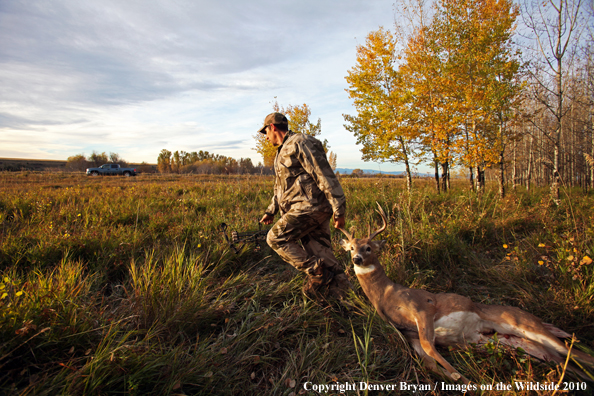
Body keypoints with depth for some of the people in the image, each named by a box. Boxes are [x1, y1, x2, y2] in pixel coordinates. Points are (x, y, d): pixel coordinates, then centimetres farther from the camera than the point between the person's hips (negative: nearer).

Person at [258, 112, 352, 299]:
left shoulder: (301, 143, -9)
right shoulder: (282, 152, 23)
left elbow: (325, 176, -16)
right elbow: (281, 187, 32)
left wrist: (339, 210, -19)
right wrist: (271, 211, 31)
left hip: (310, 206, -9)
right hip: (304, 209, 9)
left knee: (275, 238, -8)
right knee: (321, 253, 6)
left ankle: (318, 272, -5)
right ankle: (342, 293, 11)